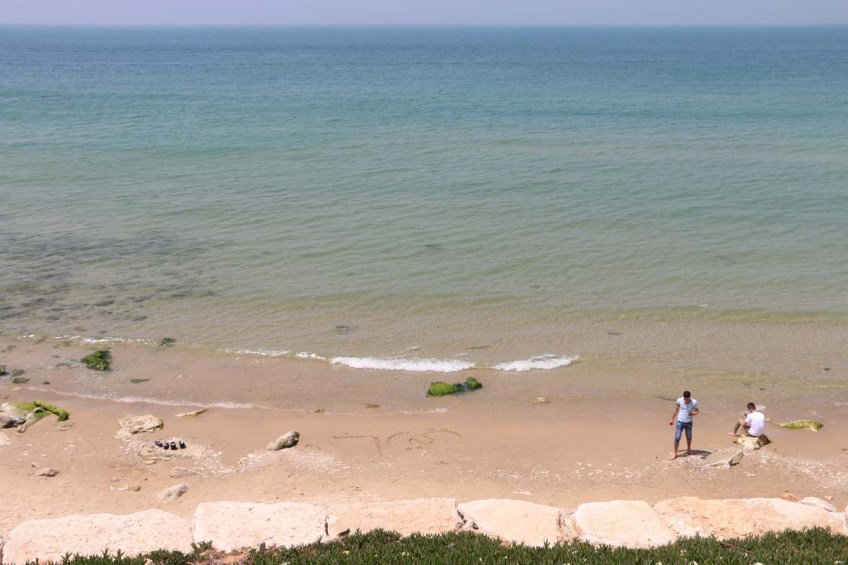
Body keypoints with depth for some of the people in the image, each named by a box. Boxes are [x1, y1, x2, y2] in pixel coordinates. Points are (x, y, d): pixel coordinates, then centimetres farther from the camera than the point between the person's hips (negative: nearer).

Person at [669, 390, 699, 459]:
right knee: (677, 437, -7)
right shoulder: (679, 400, -11)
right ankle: (675, 454, 1)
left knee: (688, 437, 20)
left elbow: (696, 411, -2)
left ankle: (688, 449, 46)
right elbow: (676, 410, 4)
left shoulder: (694, 402, -14)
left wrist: (693, 413, -27)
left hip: (689, 423, 1)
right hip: (680, 422, -1)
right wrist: (672, 420, 9)